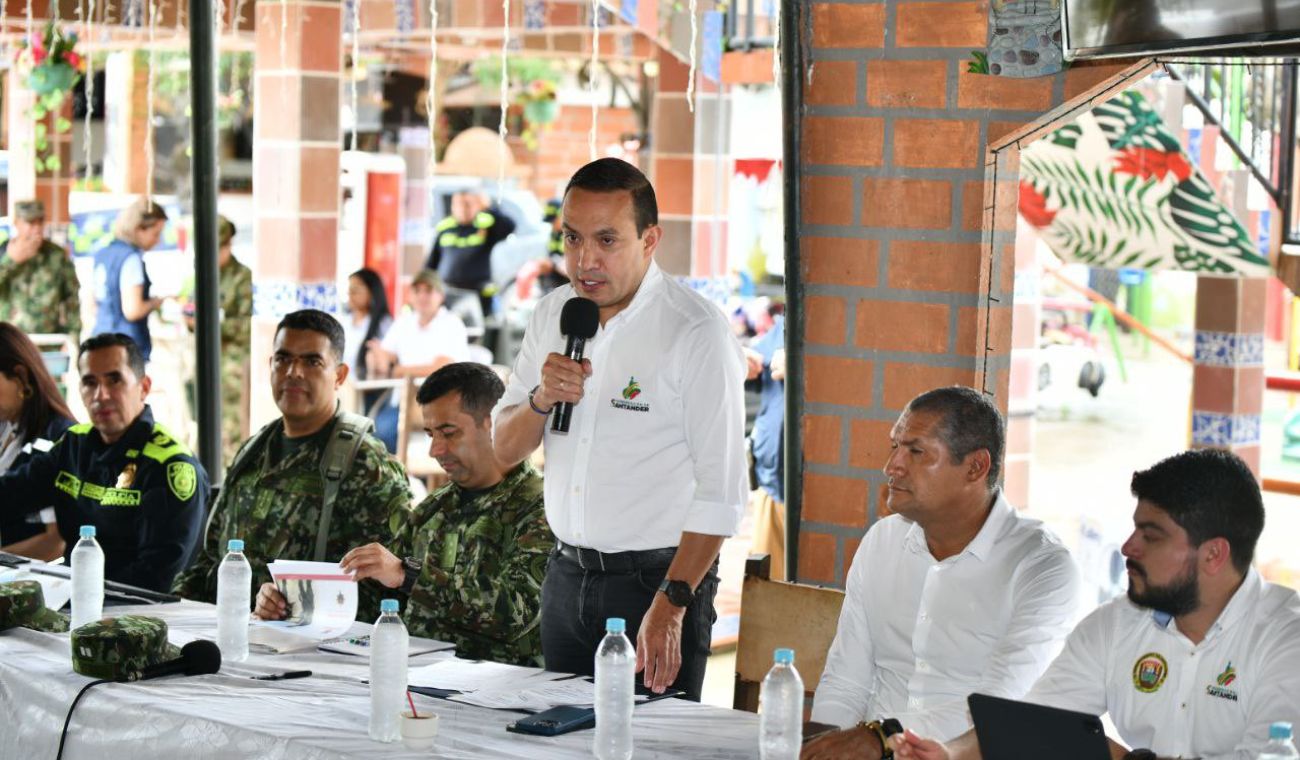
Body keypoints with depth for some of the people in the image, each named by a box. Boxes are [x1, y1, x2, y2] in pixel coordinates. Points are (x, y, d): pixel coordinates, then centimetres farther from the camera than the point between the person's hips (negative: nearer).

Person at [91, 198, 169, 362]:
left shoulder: (102, 254, 13)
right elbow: (133, 310, -19)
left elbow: (94, 306, 20)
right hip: (129, 344, -9)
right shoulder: (132, 258, -13)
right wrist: (155, 302, -3)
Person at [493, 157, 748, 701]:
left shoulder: (698, 333, -14)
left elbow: (720, 491, -16)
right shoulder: (553, 315, 7)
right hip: (566, 575, 6)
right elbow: (505, 449, 12)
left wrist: (670, 606, -21)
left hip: (657, 577, -6)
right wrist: (542, 399, -10)